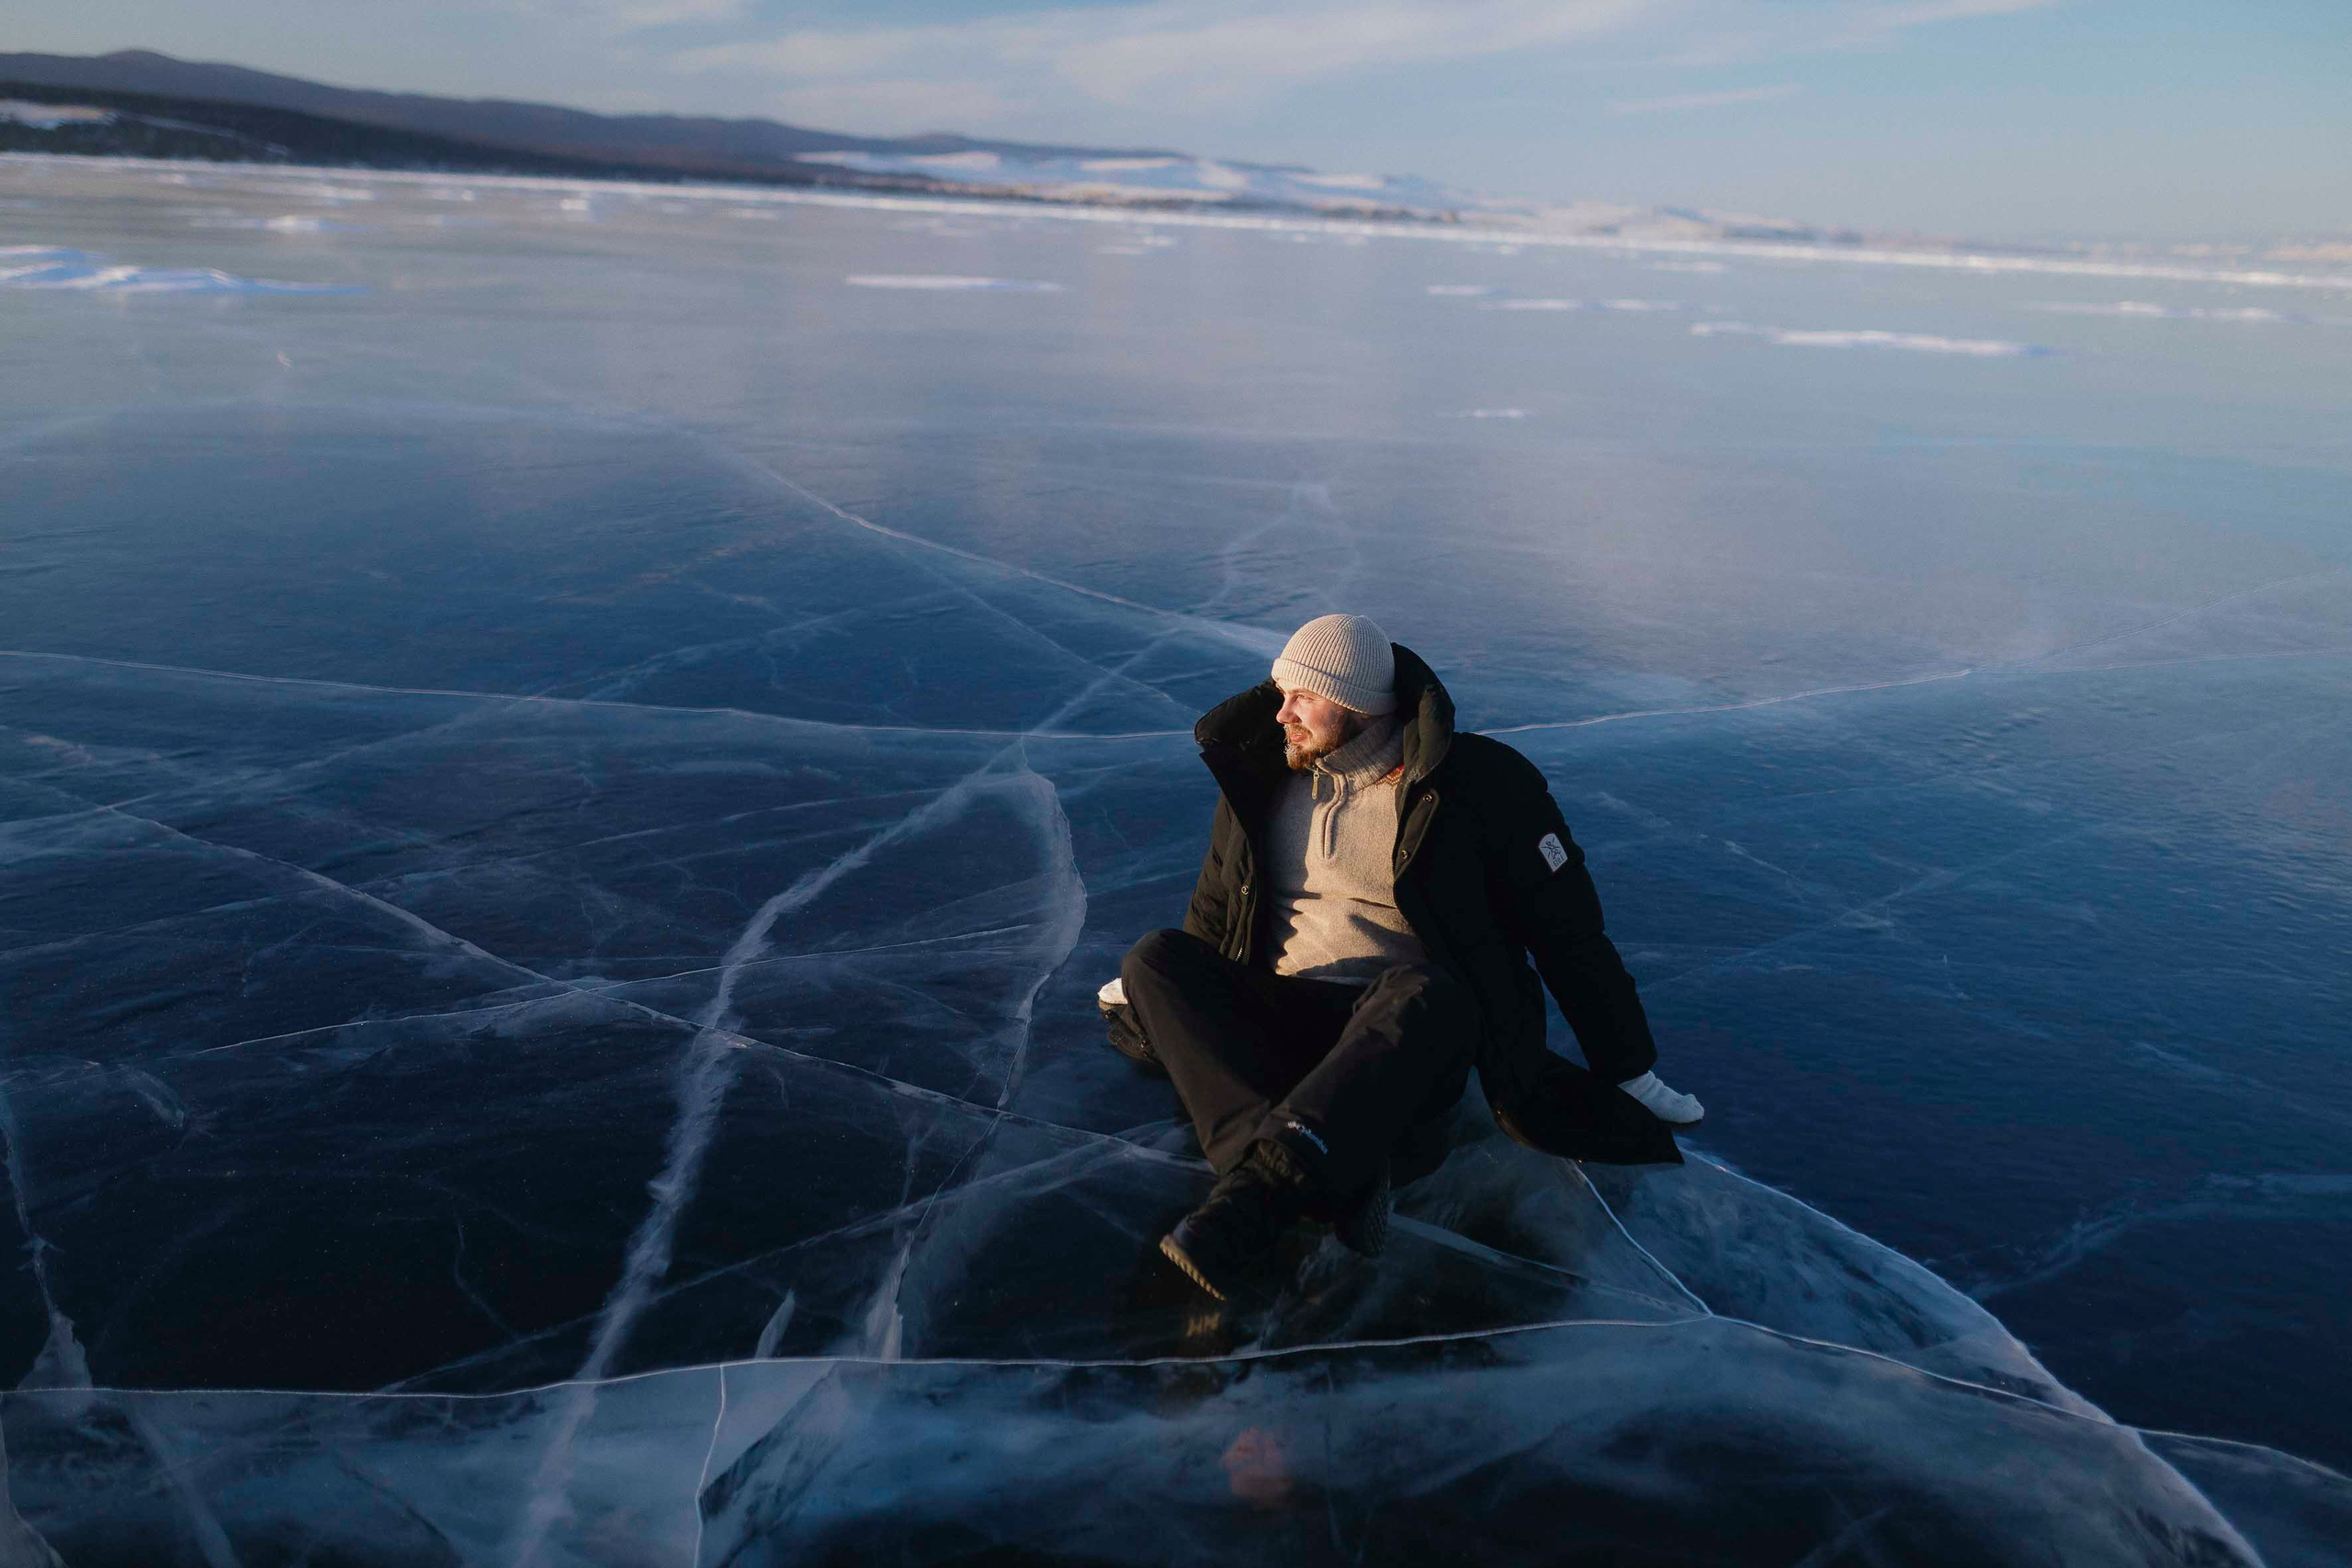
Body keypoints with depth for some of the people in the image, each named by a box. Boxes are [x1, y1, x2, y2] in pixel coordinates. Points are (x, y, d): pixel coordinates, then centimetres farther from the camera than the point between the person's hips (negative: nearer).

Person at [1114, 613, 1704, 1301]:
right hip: (1276, 1023, 4)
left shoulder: (1476, 783, -5)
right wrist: (1157, 990, 36)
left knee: (1420, 993, -38)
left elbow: (1567, 928, 0)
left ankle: (1256, 1193, -52)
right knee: (1156, 959, -22)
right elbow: (1217, 904, 25)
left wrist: (1630, 1074, 4)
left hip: (1409, 1037, -4)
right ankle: (1342, 1169, -38)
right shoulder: (1263, 778, 8)